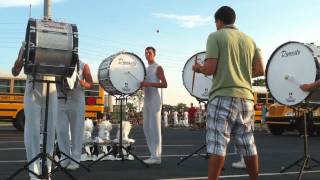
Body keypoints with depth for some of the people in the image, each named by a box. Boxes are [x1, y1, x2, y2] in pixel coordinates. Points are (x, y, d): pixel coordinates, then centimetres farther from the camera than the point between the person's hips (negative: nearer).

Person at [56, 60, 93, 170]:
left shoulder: (82, 65, 4)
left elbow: (90, 84, 3)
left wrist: (79, 81, -15)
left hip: (76, 101, -2)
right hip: (61, 101, 2)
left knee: (77, 131, 1)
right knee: (61, 130, 2)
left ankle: (75, 160, 9)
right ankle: (65, 158, 16)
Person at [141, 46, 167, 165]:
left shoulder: (158, 68, -4)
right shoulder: (146, 69, 20)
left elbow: (164, 84, -14)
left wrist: (149, 84, -21)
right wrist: (141, 84, 7)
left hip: (154, 99, -9)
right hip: (146, 100, 9)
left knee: (155, 127, -10)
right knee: (147, 128, 8)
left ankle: (156, 156, -7)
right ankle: (154, 155, 14)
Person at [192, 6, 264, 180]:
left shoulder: (215, 36, 0)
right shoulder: (249, 40, 15)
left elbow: (210, 69, -10)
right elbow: (260, 71, 11)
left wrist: (198, 68, 11)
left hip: (223, 97, -6)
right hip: (245, 97, 6)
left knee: (217, 146, -7)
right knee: (248, 145, 14)